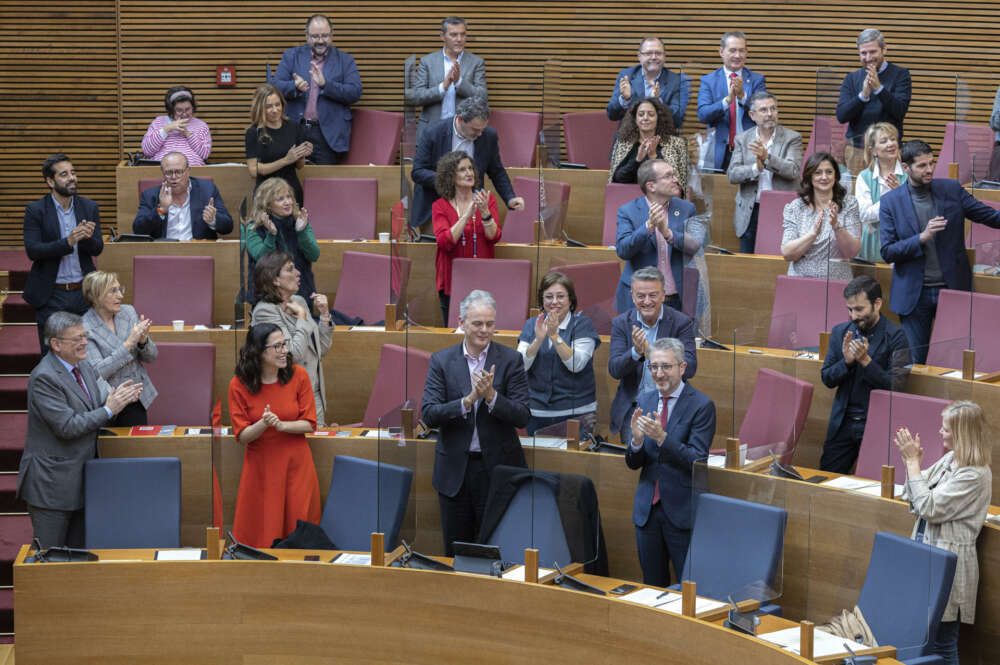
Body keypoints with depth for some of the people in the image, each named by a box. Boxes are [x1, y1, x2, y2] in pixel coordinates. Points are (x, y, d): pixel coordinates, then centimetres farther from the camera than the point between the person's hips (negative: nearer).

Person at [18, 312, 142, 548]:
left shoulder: (84, 367, 9)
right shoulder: (44, 378, -19)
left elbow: (95, 409, 14)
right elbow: (67, 427, -24)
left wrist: (118, 398, -6)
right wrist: (109, 410, -20)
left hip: (81, 480, 8)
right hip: (52, 484, -8)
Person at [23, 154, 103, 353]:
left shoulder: (89, 207, 4)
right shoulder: (35, 210, -6)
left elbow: (98, 249, 2)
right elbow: (32, 250, -14)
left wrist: (87, 237, -22)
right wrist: (68, 242, -26)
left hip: (83, 292, 3)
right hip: (51, 296, -3)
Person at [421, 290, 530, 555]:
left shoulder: (510, 360, -2)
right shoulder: (441, 360, 1)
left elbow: (523, 417, -7)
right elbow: (428, 414, -8)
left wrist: (491, 396, -23)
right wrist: (468, 400, -22)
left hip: (498, 468, -1)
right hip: (454, 471, 1)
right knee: (455, 553, 9)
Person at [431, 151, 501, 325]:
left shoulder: (486, 199, 3)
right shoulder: (440, 206, 0)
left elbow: (494, 237, -6)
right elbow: (444, 242, -14)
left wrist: (484, 212, -22)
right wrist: (467, 215, -21)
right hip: (452, 280, 0)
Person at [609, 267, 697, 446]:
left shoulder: (682, 322, -4)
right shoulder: (621, 323, 3)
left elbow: (689, 368, -14)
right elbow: (614, 370, -5)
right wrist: (636, 352, -26)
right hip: (632, 410, 2)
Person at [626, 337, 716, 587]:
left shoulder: (701, 405, -10)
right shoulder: (644, 400, 8)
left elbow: (697, 461, -16)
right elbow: (633, 463, 7)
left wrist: (662, 437, -28)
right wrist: (637, 440, -15)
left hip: (682, 511, -5)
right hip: (647, 510, 5)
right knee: (652, 588, 14)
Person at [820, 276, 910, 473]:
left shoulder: (895, 336, -8)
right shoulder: (840, 332, 8)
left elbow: (895, 386, -13)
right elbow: (826, 379, 7)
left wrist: (865, 360, -22)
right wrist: (847, 361, -12)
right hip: (843, 423, 4)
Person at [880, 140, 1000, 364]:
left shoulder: (951, 189, 2)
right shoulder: (890, 201, -1)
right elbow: (887, 252, -5)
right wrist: (922, 238, -18)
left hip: (953, 288, 1)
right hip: (914, 294, -1)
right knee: (915, 361, 4)